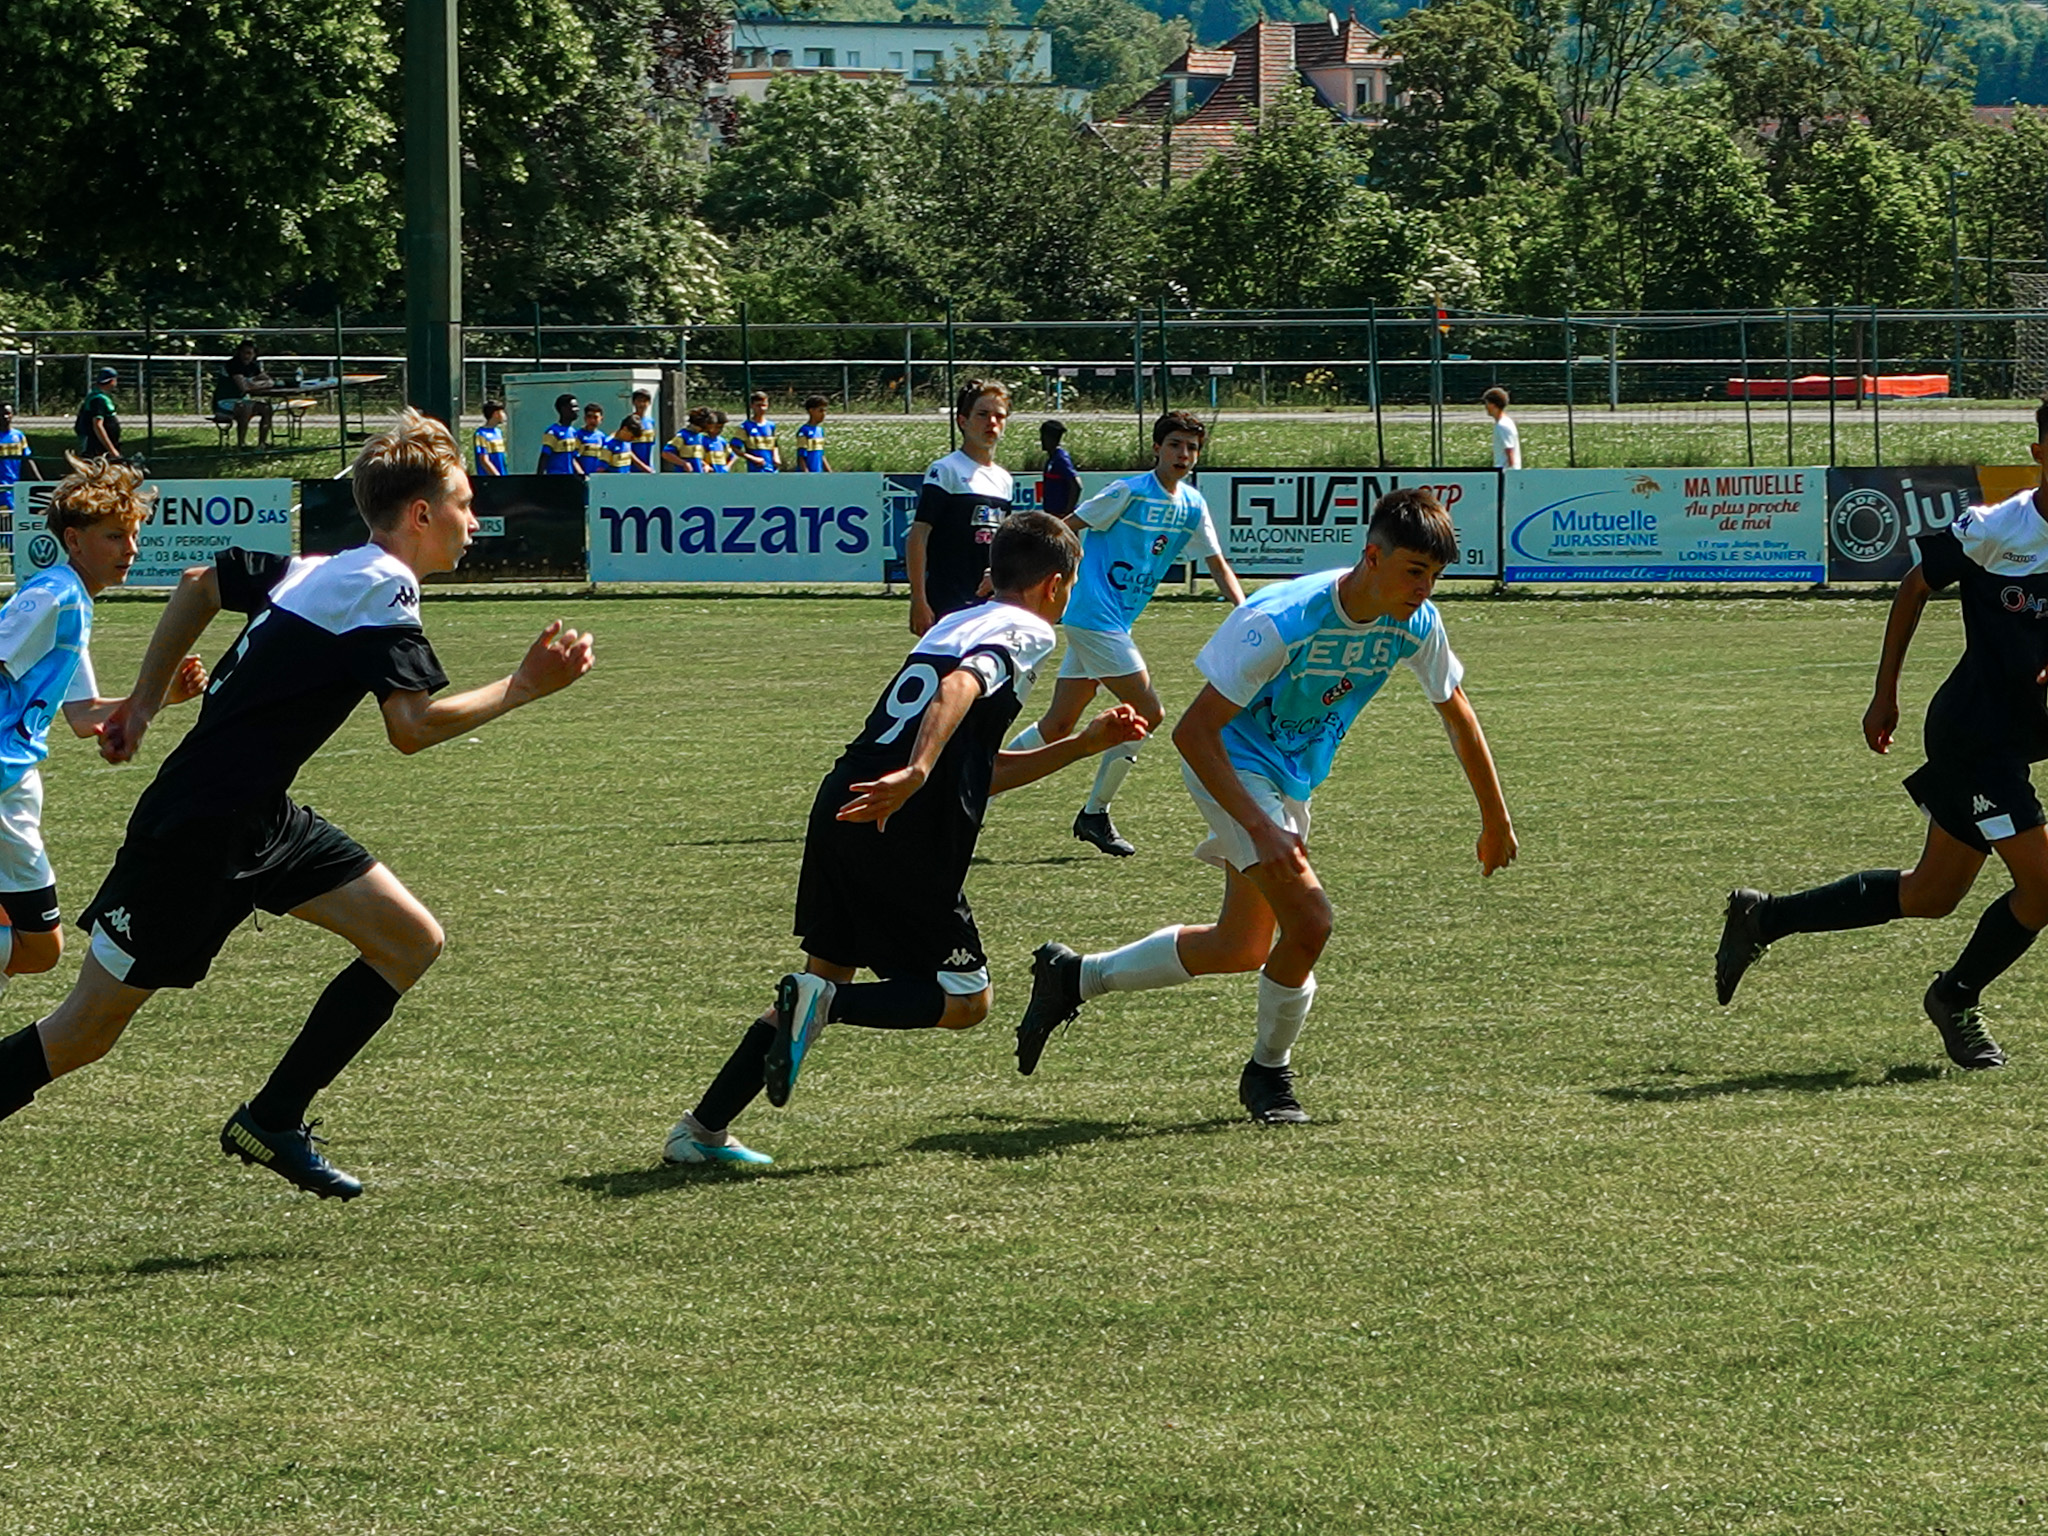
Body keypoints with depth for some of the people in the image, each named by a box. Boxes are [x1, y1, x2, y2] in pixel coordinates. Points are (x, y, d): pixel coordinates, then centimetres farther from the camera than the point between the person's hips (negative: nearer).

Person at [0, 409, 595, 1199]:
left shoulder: (321, 572, 11)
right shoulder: (381, 592, -15)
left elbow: (202, 582, 25)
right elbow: (413, 726, -27)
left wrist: (145, 700, 28)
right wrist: (522, 688, -20)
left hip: (257, 821, 9)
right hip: (194, 833, -9)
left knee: (411, 939, 2)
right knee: (85, 1032, -2)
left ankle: (272, 1121, 6)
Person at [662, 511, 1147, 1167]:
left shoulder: (954, 625, 26)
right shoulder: (1025, 633, 1)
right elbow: (961, 688, -22)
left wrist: (1083, 745, 32)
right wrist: (914, 775, -36)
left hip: (843, 809, 8)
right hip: (903, 834, -8)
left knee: (827, 973, 18)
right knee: (966, 1000, 4)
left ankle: (702, 1130, 13)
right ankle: (825, 1004, -18)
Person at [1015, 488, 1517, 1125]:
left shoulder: (1416, 623, -13)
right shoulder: (1282, 620, -32)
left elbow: (1456, 713, 6)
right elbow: (1192, 732, -29)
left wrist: (1495, 820, 12)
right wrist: (1260, 827, -36)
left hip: (1292, 780, 8)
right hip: (1234, 765, -8)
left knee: (1243, 948, 16)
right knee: (1307, 918, -22)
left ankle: (1074, 976, 33)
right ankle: (1269, 1074, 2)